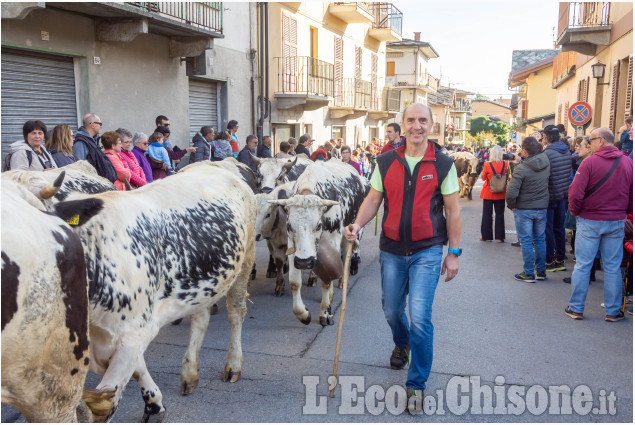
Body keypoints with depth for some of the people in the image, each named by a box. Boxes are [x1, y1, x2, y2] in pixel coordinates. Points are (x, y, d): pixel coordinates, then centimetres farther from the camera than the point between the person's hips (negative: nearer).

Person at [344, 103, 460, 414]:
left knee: (420, 319, -10)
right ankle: (401, 345, 53)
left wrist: (454, 253, -2)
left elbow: (453, 210, -1)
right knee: (392, 312, 18)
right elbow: (373, 199, 6)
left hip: (427, 251, -3)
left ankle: (416, 385, 10)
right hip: (392, 250, 3)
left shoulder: (443, 164, -4)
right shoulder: (386, 162, 2)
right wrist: (357, 224, -13)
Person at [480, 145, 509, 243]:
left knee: (487, 214, 9)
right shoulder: (505, 164, -8)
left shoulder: (487, 165, -16)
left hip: (488, 193, -2)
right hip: (501, 193, 2)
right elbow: (507, 177, 7)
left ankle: (487, 236, 13)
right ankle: (500, 237, 14)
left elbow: (483, 178, -3)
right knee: (500, 214, 11)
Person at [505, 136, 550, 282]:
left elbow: (512, 192, -22)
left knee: (526, 241, 3)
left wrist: (511, 205, -7)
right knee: (540, 240, 15)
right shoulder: (546, 163, -1)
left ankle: (528, 273, 8)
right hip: (542, 208, 5)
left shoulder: (521, 168, -19)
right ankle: (541, 272, 22)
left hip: (524, 209, -5)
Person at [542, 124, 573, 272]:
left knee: (547, 229, 2)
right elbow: (569, 173, 11)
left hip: (550, 196, -7)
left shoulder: (547, 153, -18)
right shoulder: (567, 151, 5)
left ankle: (549, 261, 6)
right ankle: (560, 260, 22)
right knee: (559, 228, 15)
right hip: (563, 195, 7)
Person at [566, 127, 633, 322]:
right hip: (616, 222, 3)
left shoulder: (589, 162, -13)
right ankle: (613, 311, 18)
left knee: (582, 265, 5)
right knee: (612, 267, 11)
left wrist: (575, 212, 0)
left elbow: (575, 193, -17)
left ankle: (576, 308, 12)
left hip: (589, 221, -3)